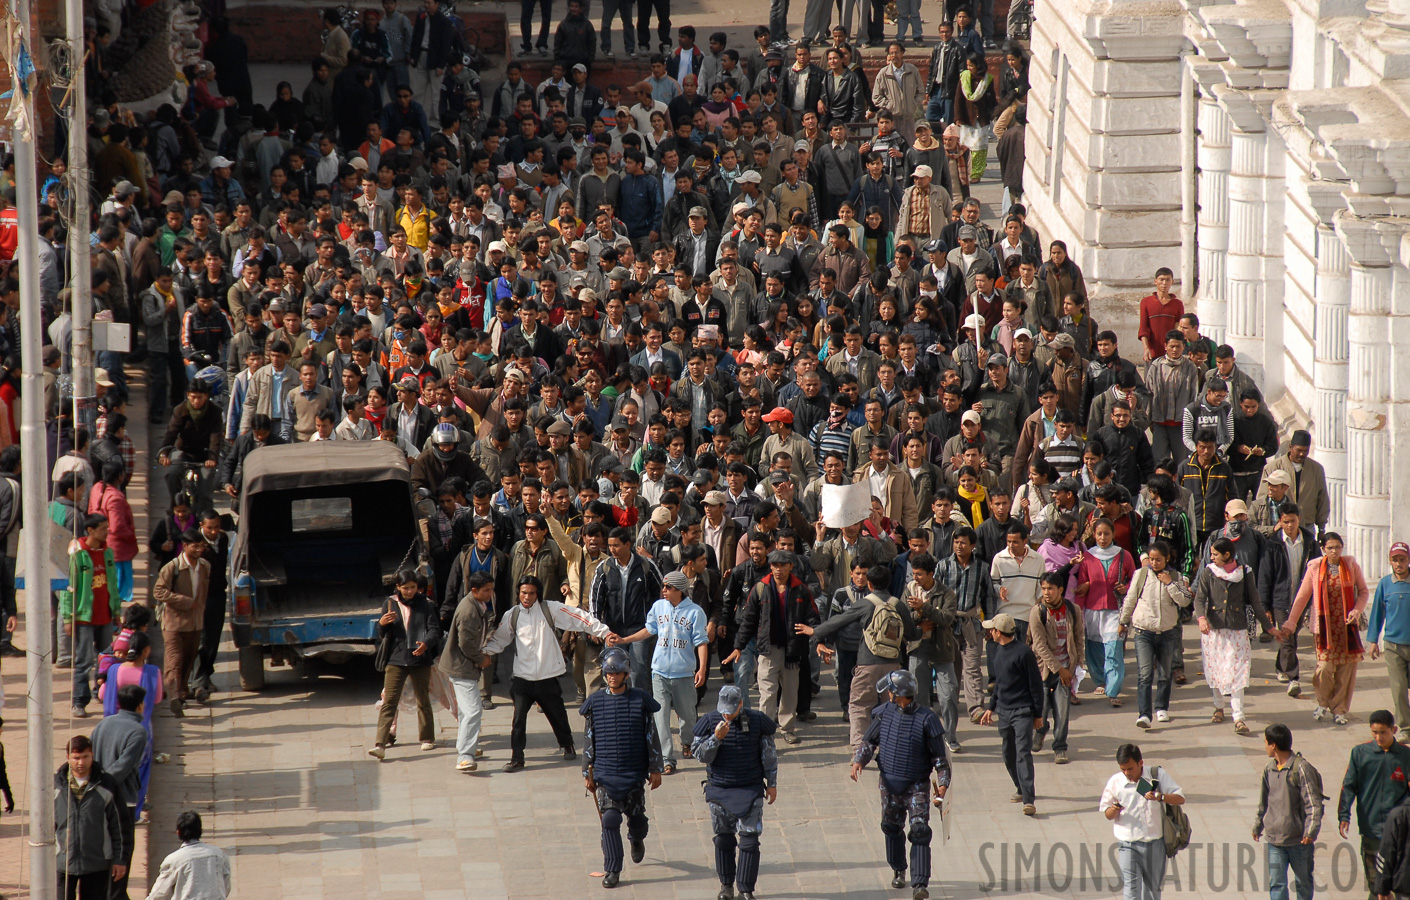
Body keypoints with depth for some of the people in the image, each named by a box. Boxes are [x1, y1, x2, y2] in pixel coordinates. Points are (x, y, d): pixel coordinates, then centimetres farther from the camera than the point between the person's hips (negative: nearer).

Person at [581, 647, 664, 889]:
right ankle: (612, 870, -2)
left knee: (635, 815, 11)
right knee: (610, 819, -9)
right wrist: (587, 772, 5)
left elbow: (651, 737, 3)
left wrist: (655, 769, 2)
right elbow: (588, 740, 6)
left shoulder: (640, 700, -2)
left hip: (634, 773, 0)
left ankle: (637, 840, 47)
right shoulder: (595, 702, 1)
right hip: (605, 774, 0)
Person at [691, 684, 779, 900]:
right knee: (723, 839, 9)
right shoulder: (710, 721, -5)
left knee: (749, 839, -6)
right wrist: (716, 738, -22)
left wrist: (772, 783, 6)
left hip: (750, 789, -1)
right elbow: (699, 754, -7)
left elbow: (769, 754, 5)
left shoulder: (757, 721, -5)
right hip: (719, 789, 1)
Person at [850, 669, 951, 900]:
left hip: (916, 785, -4)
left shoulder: (926, 719, -13)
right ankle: (898, 870, 38)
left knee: (919, 831, -13)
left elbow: (940, 756, -7)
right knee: (891, 827, 16)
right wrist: (858, 761, -8)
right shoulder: (884, 714, -2)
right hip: (889, 783, 4)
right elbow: (869, 741, 10)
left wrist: (942, 784, -12)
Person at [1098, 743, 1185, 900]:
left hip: (1155, 841, 1)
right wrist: (1113, 811, -17)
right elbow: (1107, 814, 8)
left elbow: (1180, 798, -7)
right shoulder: (1115, 782, -2)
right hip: (1129, 844, -1)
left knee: (1153, 886, 15)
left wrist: (1160, 797, -26)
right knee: (1131, 887, -14)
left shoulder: (1157, 775, -4)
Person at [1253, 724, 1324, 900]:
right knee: (1276, 884, -1)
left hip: (1299, 839, -5)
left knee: (1303, 882, 10)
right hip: (1275, 839, 5)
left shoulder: (1302, 768, -14)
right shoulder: (1269, 768, 5)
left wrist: (1310, 832, -23)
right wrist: (1257, 826, 24)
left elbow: (1314, 804, -15)